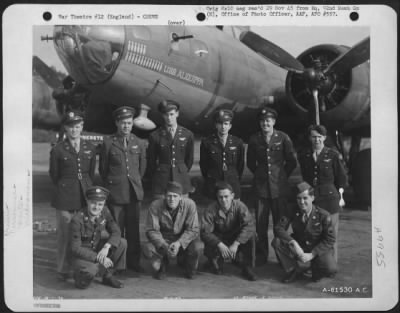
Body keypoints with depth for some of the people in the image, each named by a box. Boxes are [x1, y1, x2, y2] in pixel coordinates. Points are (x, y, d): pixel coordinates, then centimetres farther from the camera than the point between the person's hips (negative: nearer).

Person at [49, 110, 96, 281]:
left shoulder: (90, 148, 9)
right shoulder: (58, 150, -1)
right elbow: (54, 174, 8)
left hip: (86, 193, 3)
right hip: (65, 195, -3)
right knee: (65, 233, 0)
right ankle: (63, 270, 11)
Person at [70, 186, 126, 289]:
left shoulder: (104, 211, -9)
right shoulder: (77, 220, -24)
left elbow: (116, 232, -8)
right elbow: (76, 248, -23)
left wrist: (106, 247, -29)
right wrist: (98, 258, -31)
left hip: (98, 250, 6)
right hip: (81, 254, -6)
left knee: (122, 243, -15)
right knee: (90, 270, -37)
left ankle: (108, 276, 0)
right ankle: (80, 276, 2)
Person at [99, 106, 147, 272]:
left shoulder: (139, 143, 8)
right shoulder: (108, 143, -1)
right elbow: (102, 169, 8)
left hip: (135, 191, 2)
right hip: (115, 192, -2)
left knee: (133, 227, 5)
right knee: (116, 228, 0)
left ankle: (133, 260, 15)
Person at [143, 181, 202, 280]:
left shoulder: (189, 204, -19)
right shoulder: (155, 206, -18)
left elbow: (193, 230, -16)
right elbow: (152, 230, -14)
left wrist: (179, 243, -32)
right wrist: (164, 246, -30)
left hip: (183, 239, 0)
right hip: (162, 240, 0)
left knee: (198, 246, -31)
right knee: (148, 249, -30)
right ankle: (162, 265, 8)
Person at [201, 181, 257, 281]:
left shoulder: (239, 206, -19)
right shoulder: (211, 210, -19)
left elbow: (250, 226, -32)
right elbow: (205, 232, -24)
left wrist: (236, 244, -41)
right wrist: (220, 245, -39)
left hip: (236, 239, 0)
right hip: (218, 239, 0)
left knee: (249, 235, -29)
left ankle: (246, 267, -10)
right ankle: (215, 261, 9)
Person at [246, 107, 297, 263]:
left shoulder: (283, 138, -2)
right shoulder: (254, 139, 4)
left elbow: (292, 162, 7)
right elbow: (250, 163, 18)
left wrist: (282, 176, 11)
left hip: (279, 186, -2)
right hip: (261, 187, 2)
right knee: (260, 224, 3)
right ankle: (262, 255, 15)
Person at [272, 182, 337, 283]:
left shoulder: (323, 215, -17)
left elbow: (330, 239, -14)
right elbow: (279, 228, -17)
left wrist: (312, 254, -23)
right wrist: (294, 243, -32)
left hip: (319, 249, -2)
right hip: (299, 248, 2)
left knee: (330, 270, -31)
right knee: (276, 242, -23)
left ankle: (316, 267, 8)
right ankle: (293, 270, -1)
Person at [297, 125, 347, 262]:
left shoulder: (332, 155, -2)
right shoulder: (304, 156, 6)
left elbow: (342, 178, 5)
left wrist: (340, 196, 5)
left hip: (329, 198, -2)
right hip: (310, 198, 2)